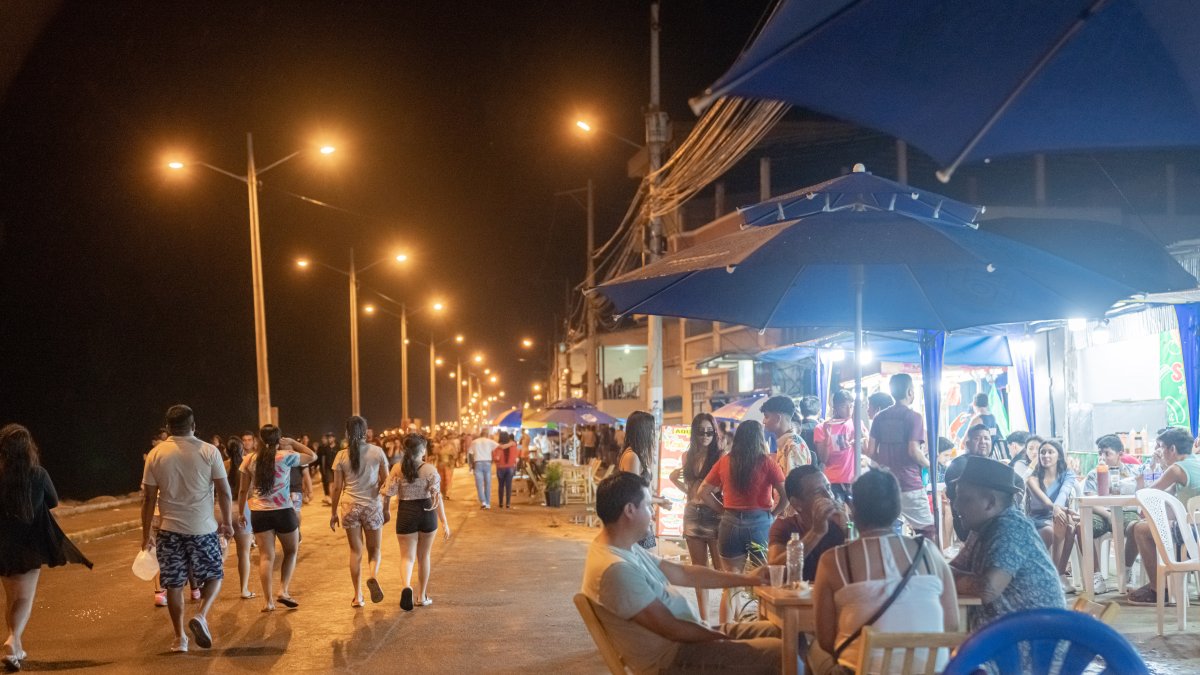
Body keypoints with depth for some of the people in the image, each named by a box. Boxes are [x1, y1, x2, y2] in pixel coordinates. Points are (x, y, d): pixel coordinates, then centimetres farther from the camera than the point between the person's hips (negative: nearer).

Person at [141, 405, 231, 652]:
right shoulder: (209, 451, -4)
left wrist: (146, 533, 9)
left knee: (174, 584, 11)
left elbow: (148, 497, 2)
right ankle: (201, 616, -8)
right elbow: (223, 491, -4)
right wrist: (227, 521, 9)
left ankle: (179, 638, 15)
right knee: (214, 576, 15)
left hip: (170, 529, 2)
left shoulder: (156, 454, 1)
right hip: (203, 528, -1)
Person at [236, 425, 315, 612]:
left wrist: (241, 513, 16)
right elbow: (313, 456, 7)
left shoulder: (249, 460, 2)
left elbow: (243, 490, 6)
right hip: (283, 511, -2)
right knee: (291, 551, 17)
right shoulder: (286, 456, -7)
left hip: (259, 513, 2)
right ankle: (284, 591, 4)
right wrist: (293, 442, 9)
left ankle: (268, 601, 3)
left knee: (266, 557, 5)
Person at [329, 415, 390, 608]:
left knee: (356, 551, 10)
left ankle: (358, 596, 11)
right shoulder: (377, 452, -4)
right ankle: (373, 576, -17)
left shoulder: (341, 456, -3)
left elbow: (337, 487, -1)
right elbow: (386, 482, -1)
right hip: (372, 505, -1)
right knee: (374, 549, 13)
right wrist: (386, 507, 10)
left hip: (349, 506, 1)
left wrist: (333, 512, 9)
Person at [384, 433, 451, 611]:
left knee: (407, 556, 5)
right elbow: (437, 496, -10)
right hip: (427, 514, 0)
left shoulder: (397, 469, -5)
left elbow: (389, 492, -8)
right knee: (424, 556, 16)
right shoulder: (430, 469, -8)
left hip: (406, 515, 0)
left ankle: (407, 586, -25)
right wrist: (444, 522, -6)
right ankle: (422, 597, 23)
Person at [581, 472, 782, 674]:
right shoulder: (615, 568, -27)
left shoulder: (626, 549, 6)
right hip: (671, 658, -10)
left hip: (685, 639, 10)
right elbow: (673, 629, -22)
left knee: (776, 632, 12)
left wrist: (746, 579, 13)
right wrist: (725, 638, -7)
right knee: (779, 653, -14)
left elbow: (682, 573, 14)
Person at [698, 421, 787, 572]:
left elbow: (703, 492, 8)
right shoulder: (766, 463, -4)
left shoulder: (723, 462, 4)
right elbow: (785, 495, -9)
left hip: (730, 523, 2)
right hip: (760, 523, -2)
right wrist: (772, 514, 5)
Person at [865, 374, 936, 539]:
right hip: (909, 484, -6)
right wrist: (929, 464, 2)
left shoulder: (880, 418, 8)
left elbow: (871, 451, 6)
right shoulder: (914, 417, -8)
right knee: (929, 531, 2)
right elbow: (914, 451, -16)